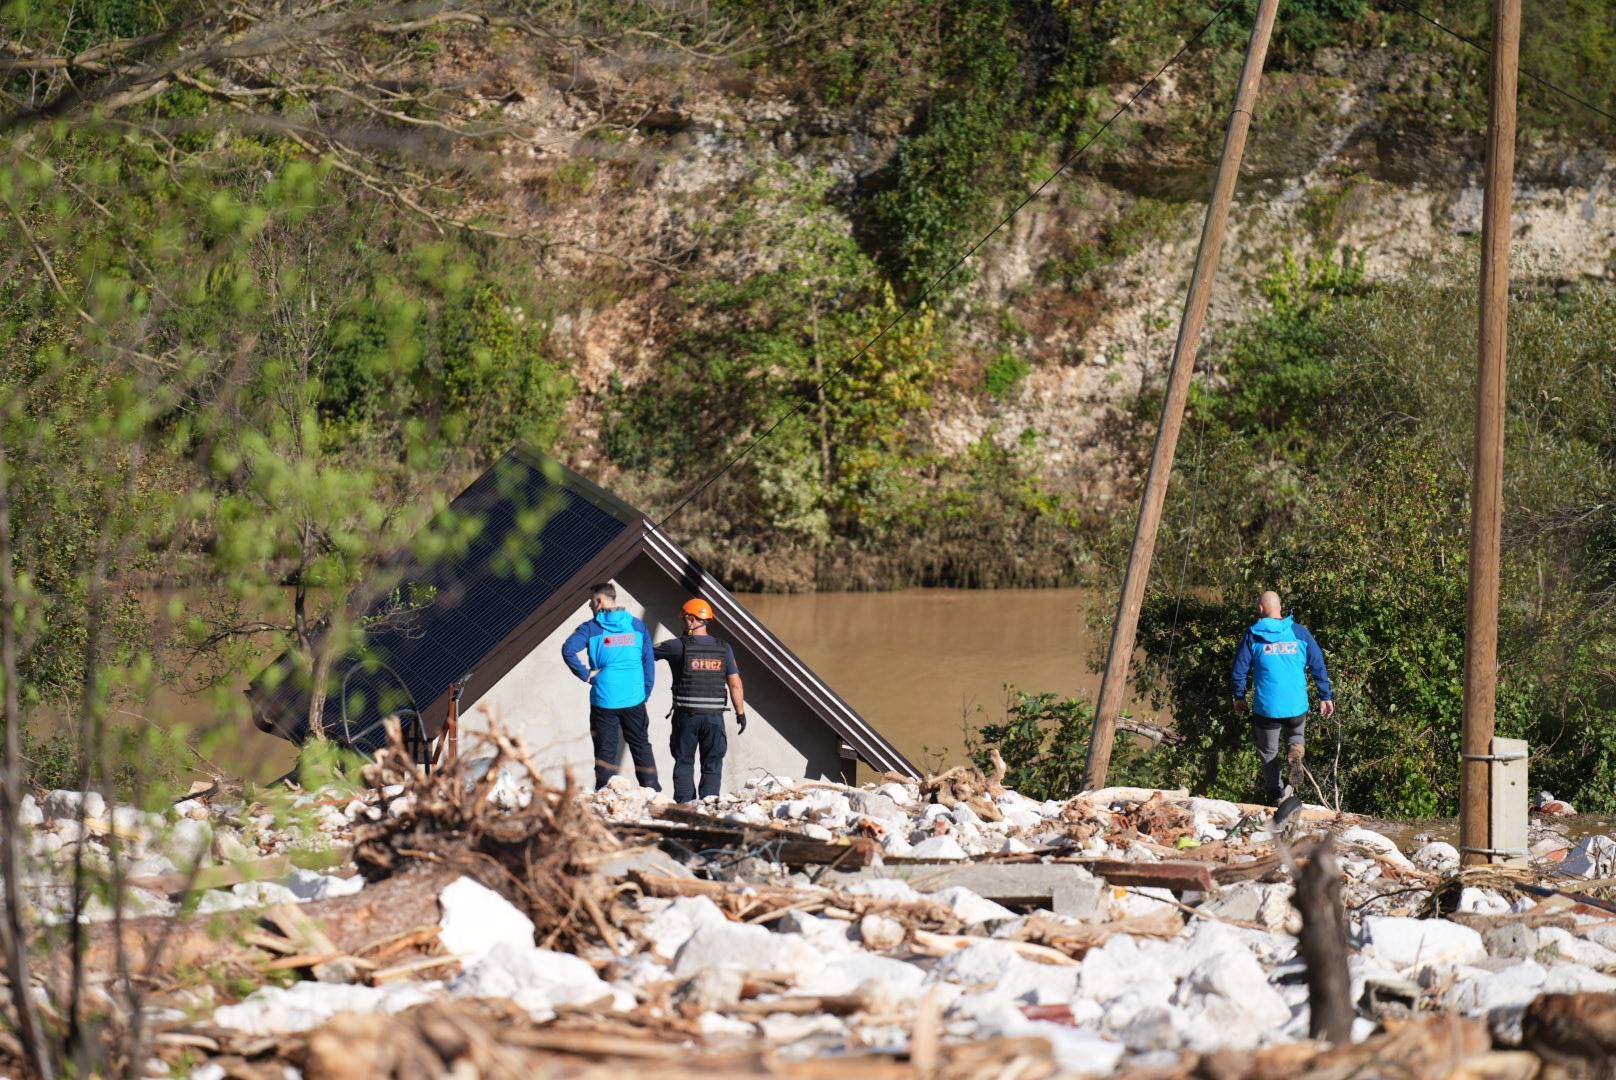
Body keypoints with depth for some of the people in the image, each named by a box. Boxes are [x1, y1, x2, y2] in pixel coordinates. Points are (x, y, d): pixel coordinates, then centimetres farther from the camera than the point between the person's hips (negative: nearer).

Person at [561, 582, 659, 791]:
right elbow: (649, 661, 6)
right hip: (634, 700, 2)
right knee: (642, 747, 12)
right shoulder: (637, 626, 7)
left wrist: (586, 674, -8)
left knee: (605, 751, 4)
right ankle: (652, 792, 10)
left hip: (604, 701, -2)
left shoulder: (590, 628, -3)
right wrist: (646, 692, 11)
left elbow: (568, 650, -17)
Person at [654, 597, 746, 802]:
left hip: (686, 716, -2)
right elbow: (735, 684, 1)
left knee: (684, 763, 8)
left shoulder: (678, 647, -7)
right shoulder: (724, 649, 2)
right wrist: (741, 714, 9)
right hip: (714, 717, 2)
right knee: (712, 766, 7)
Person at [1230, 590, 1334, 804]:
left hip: (1266, 706, -2)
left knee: (1269, 753, 14)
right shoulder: (1299, 632, 2)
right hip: (1297, 706, 2)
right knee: (1297, 736, 26)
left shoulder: (1253, 635, -4)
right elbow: (1318, 666, 4)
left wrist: (1239, 697, 16)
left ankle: (1276, 796, 12)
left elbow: (1239, 670, 1)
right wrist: (1325, 697, 12)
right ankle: (1295, 756, -7)